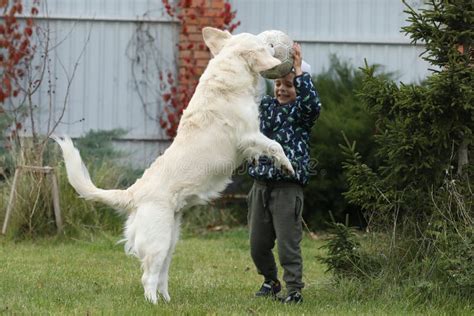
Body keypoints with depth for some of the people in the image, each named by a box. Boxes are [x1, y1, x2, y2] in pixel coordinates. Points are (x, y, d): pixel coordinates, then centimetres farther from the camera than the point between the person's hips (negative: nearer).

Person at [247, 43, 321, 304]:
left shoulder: (301, 111, -2)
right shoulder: (266, 105, 13)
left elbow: (313, 103, -23)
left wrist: (299, 69, -22)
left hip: (288, 187, -5)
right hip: (261, 185, 5)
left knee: (288, 243, -7)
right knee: (258, 245, 12)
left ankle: (294, 290, 0)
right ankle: (270, 281, 33)